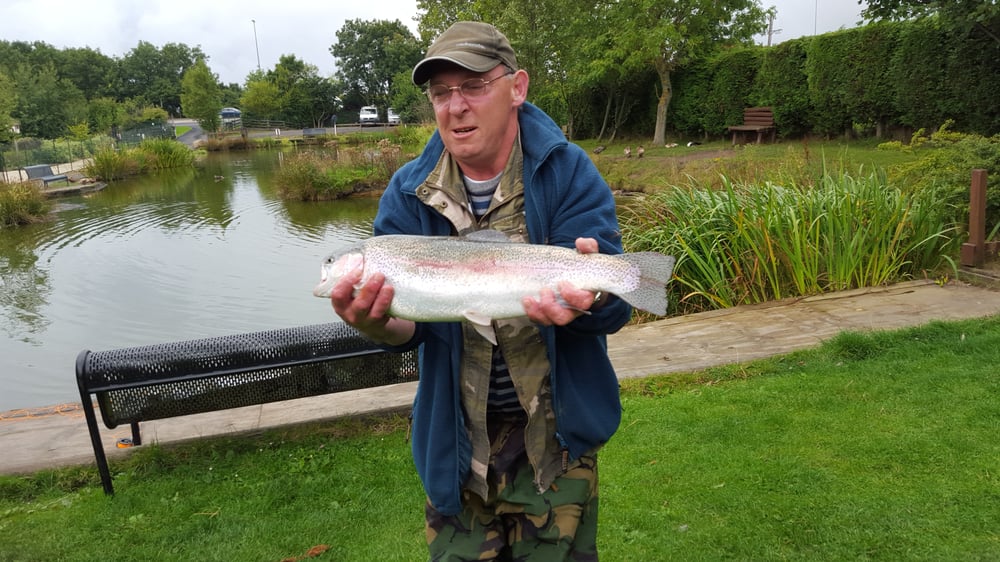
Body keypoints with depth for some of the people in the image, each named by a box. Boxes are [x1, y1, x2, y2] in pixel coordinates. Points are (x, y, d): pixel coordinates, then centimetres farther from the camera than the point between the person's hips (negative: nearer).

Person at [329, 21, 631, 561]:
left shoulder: (568, 173, -12)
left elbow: (614, 307, -18)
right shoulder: (409, 192, -5)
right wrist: (379, 323, -32)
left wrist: (586, 300, -42)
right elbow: (410, 327, -9)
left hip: (555, 433, -1)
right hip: (458, 436, 2)